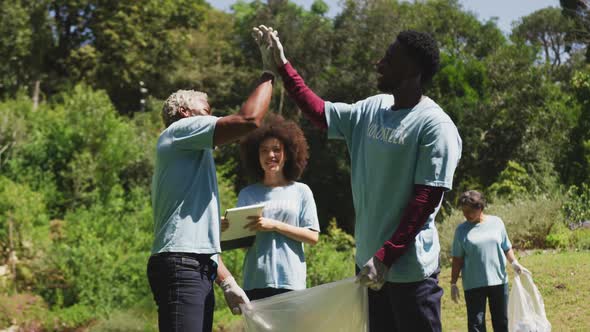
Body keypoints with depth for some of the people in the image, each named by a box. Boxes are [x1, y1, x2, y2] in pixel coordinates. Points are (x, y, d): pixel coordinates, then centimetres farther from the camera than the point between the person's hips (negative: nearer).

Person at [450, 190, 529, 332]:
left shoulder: (496, 222, 3)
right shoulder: (462, 230, -2)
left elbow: (506, 247, 11)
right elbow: (457, 259, 1)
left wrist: (514, 262, -6)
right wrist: (453, 283, -2)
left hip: (499, 281, 2)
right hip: (473, 285, -2)